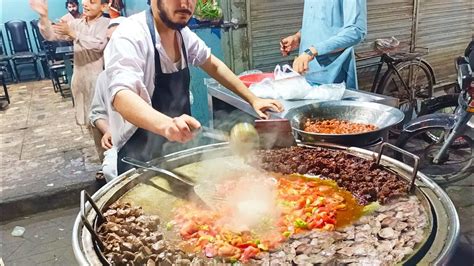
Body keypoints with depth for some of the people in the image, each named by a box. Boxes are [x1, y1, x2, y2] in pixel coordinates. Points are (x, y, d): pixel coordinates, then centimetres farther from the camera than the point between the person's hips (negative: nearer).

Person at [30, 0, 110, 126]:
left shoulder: (107, 24, -7)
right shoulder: (76, 23, 9)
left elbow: (98, 45, -22)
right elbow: (51, 35, 2)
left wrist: (72, 33, -23)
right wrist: (43, 16, -15)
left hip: (99, 77, -5)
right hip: (79, 76, 6)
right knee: (85, 118, 17)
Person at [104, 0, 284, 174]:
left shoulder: (182, 33, 1)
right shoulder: (130, 36, -21)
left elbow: (213, 65, 14)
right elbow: (121, 96, -35)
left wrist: (253, 99, 6)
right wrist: (167, 125, -54)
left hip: (179, 148, 7)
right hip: (141, 160, -7)